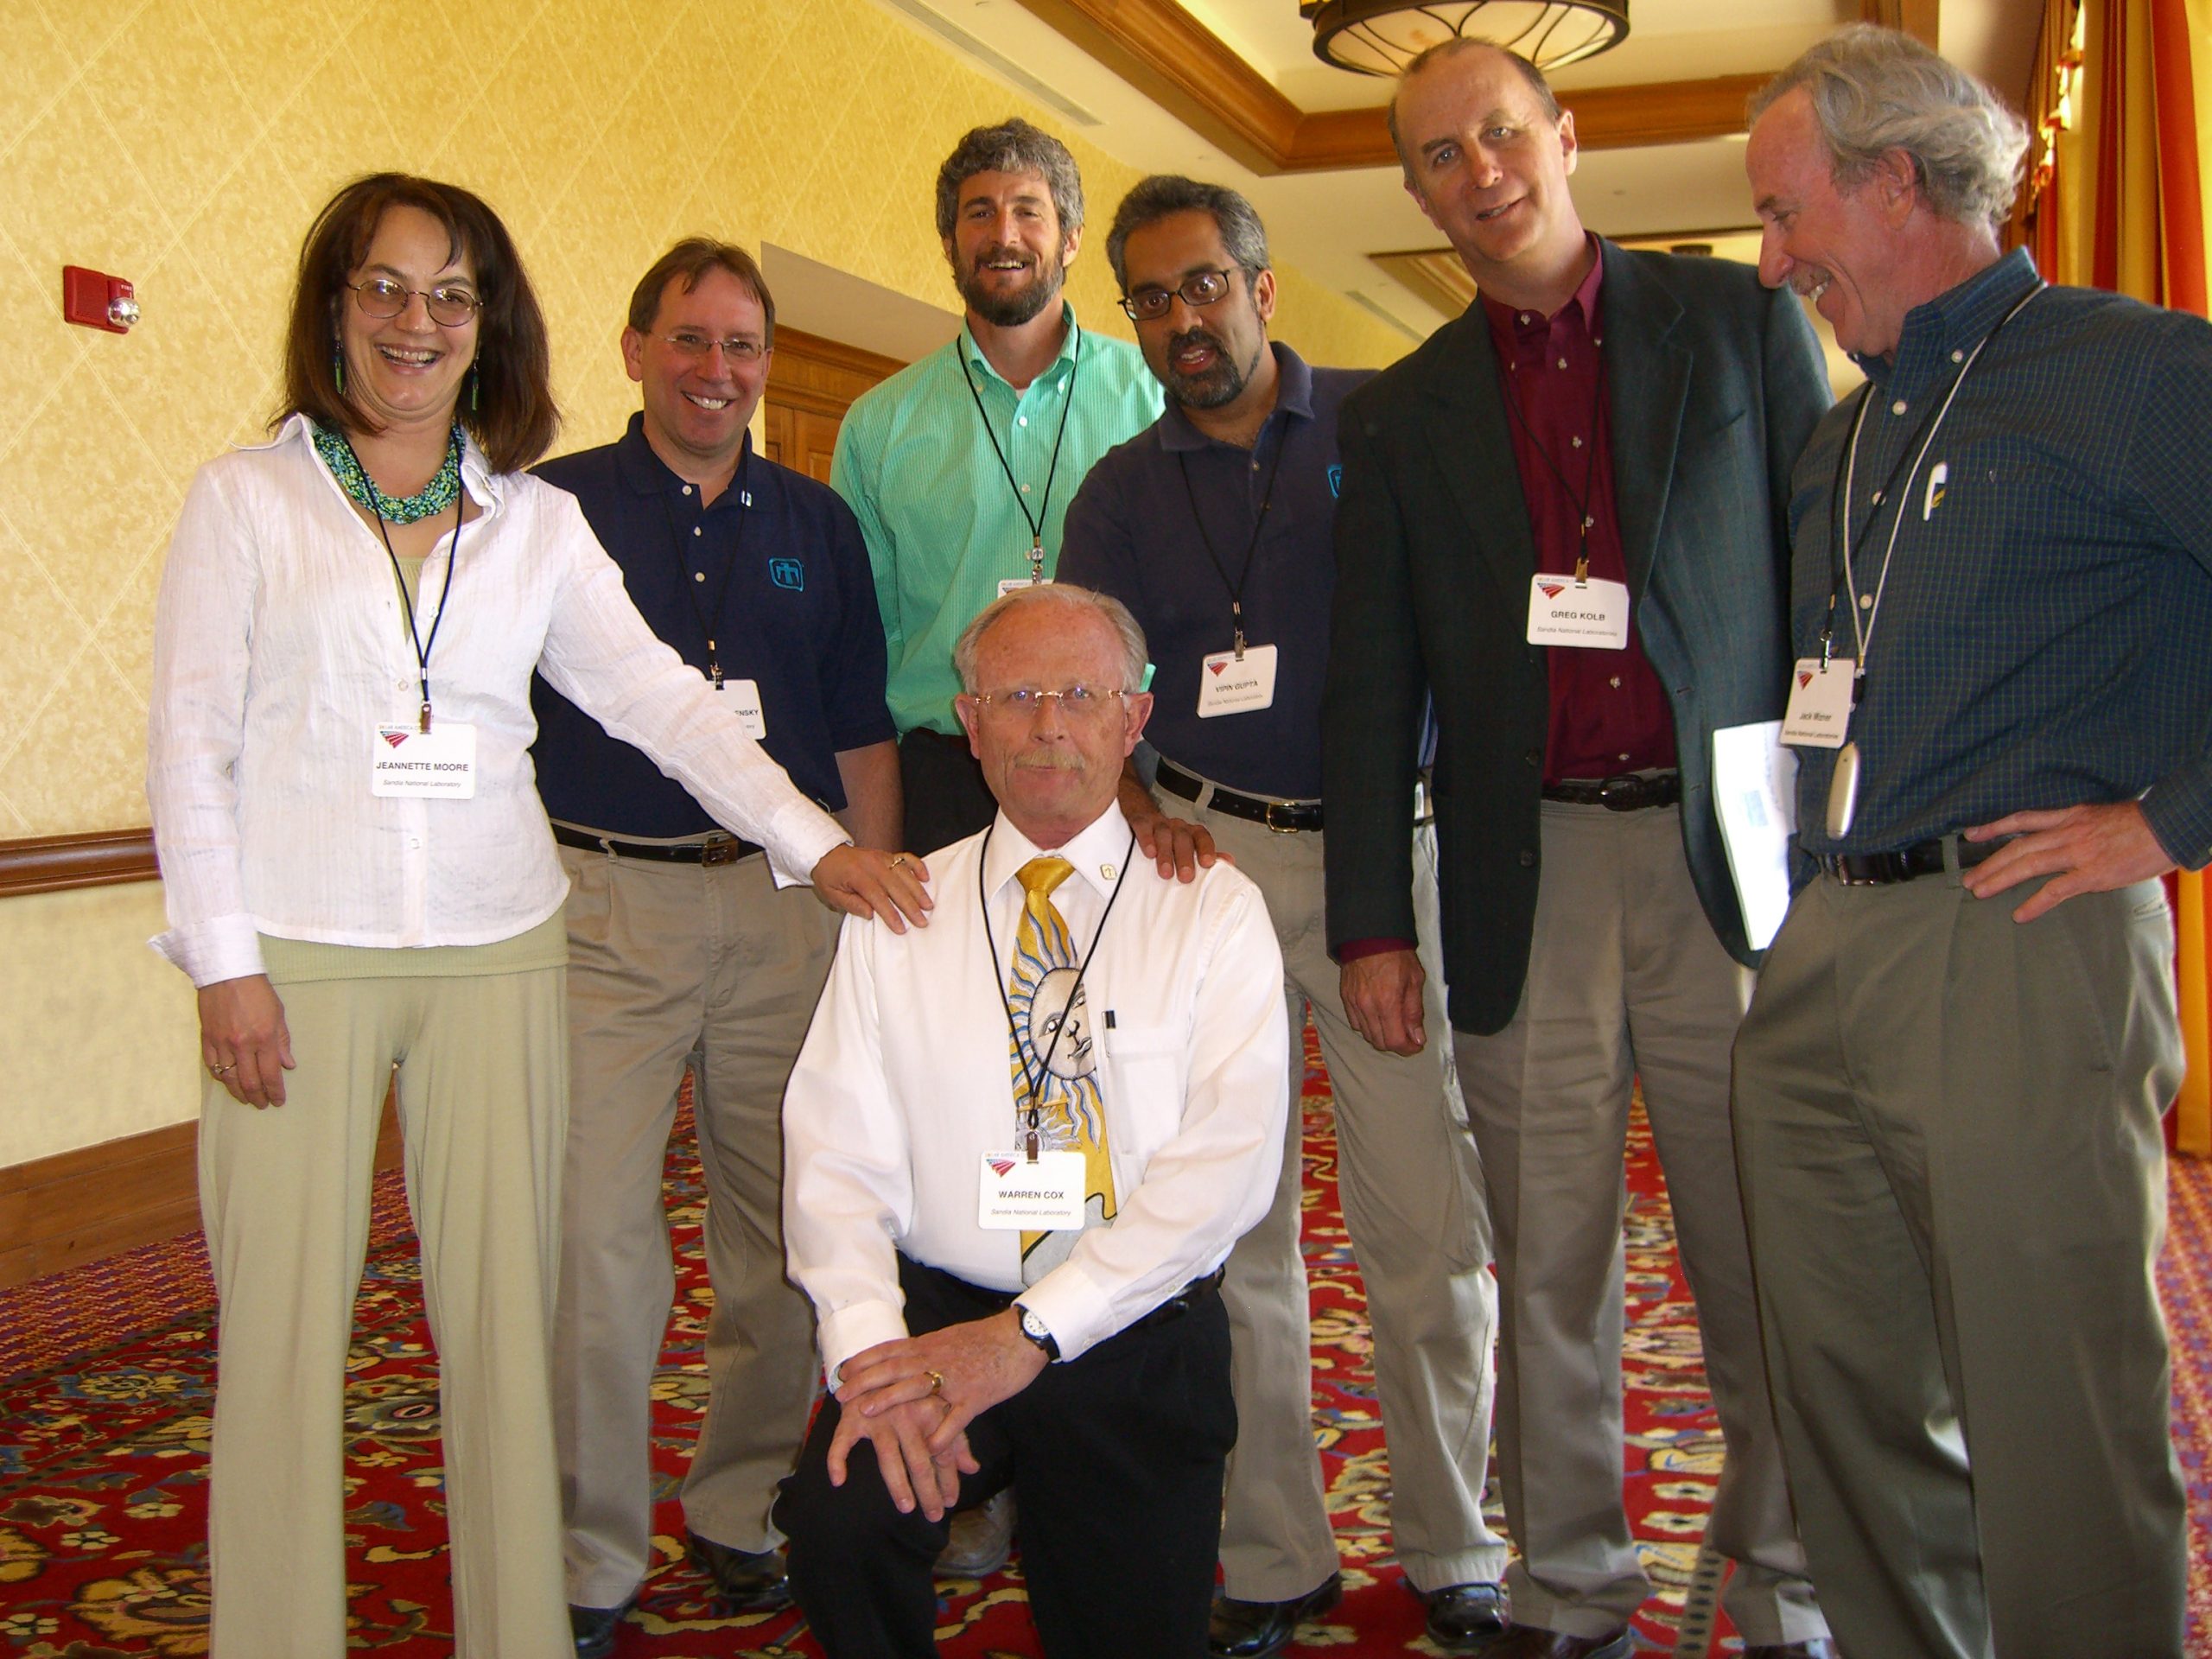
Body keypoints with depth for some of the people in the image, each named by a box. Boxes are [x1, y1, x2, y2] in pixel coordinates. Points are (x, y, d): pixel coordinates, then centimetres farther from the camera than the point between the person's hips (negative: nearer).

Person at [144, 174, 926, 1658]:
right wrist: (224, 960, -6)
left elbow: (661, 697, 4)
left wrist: (815, 837, -8)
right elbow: (190, 741, 1)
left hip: (497, 949, 2)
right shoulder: (248, 498, 4)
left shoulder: (539, 523, 10)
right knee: (285, 1321, 1)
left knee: (505, 1308, 5)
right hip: (300, 953, -2)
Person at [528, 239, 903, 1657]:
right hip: (603, 902, -3)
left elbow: (863, 737, 14)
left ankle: (747, 1511, 26)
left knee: (781, 1224, 8)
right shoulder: (553, 510, 4)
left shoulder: (818, 524, 13)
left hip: (787, 907, 3)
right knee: (596, 1230, -6)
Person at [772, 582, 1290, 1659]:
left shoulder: (1213, 910, 2)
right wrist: (869, 1345, -20)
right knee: (838, 1520, -26)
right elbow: (837, 1154, -1)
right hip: (937, 1309, 0)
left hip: (1138, 1339, 0)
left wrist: (1029, 1333, -18)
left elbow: (1230, 1159, -10)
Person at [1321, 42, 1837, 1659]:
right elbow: (1371, 686, 9)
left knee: (1769, 1261, 4)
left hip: (1734, 856, -1)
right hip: (1525, 873, 2)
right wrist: (1371, 922, 4)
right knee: (1548, 1266, 7)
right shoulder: (1405, 413, 11)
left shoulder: (1740, 319, 7)